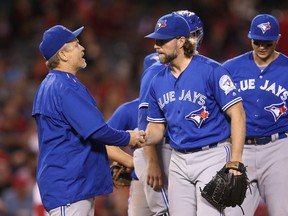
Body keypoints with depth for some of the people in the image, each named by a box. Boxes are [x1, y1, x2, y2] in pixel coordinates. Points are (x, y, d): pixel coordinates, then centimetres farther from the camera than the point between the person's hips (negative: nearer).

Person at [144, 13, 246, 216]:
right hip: (178, 160, 7)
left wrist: (234, 163, -19)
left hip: (212, 156, -7)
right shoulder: (158, 81, 9)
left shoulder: (211, 70, -11)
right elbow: (157, 129, 16)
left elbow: (237, 114, -13)